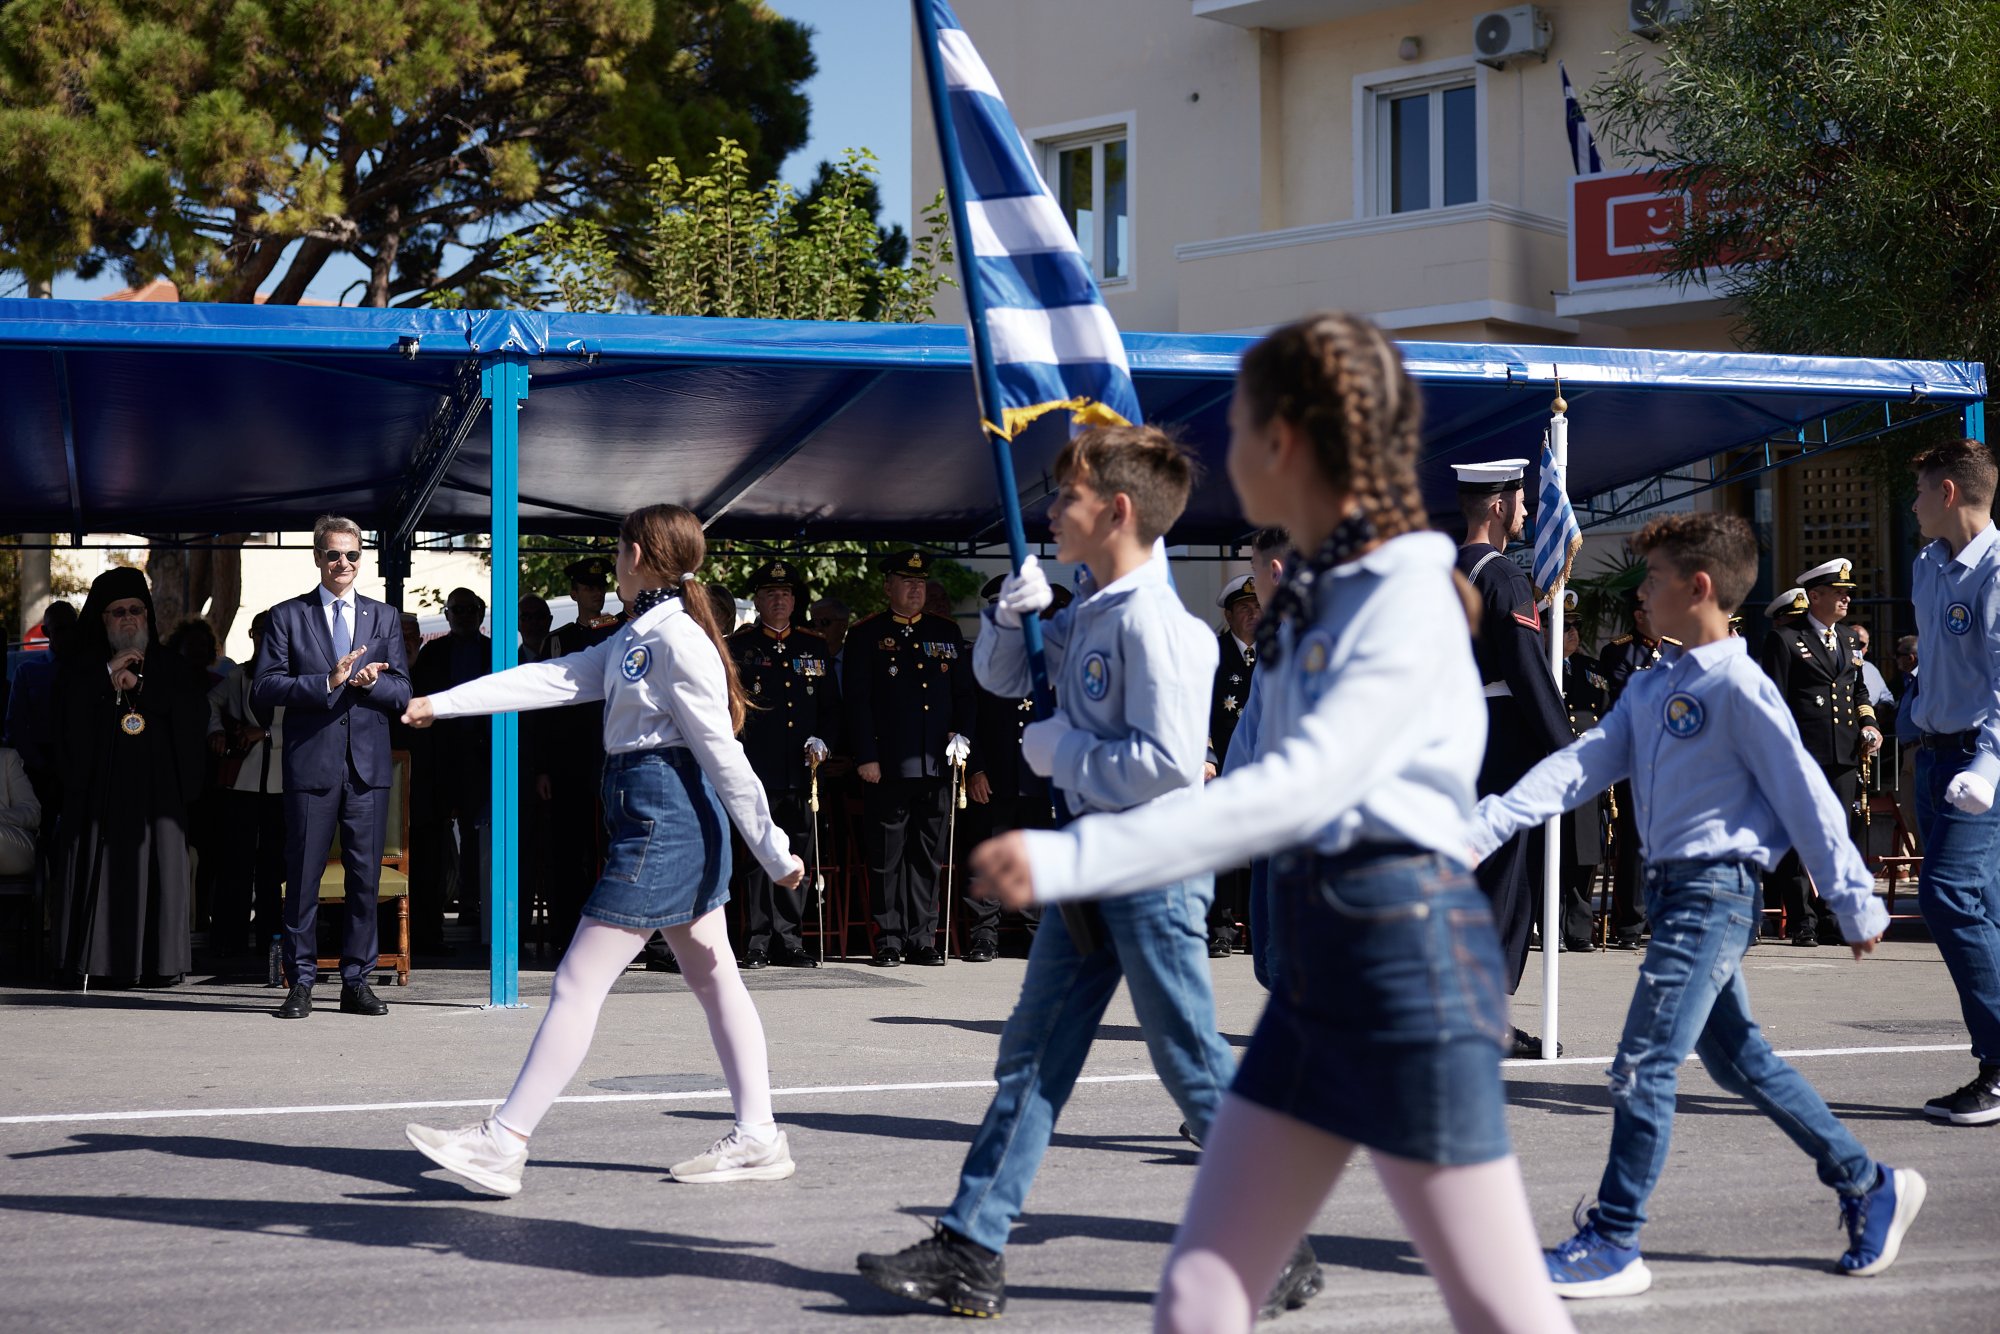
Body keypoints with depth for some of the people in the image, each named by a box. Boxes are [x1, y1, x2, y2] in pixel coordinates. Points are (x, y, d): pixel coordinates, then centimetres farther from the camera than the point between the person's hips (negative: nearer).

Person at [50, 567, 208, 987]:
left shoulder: (170, 665, 17)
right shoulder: (81, 663, 14)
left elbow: (193, 709, 1)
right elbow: (67, 705, -4)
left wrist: (139, 684, -6)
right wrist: (109, 673, -9)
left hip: (155, 783, 1)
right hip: (100, 783, -1)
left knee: (157, 865, -6)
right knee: (100, 866, -8)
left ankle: (157, 960, -7)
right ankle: (100, 958, -8)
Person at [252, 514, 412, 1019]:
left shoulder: (384, 618, 14)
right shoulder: (287, 616, 6)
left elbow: (402, 693, 8)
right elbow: (264, 689, -4)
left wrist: (369, 682, -13)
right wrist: (329, 681, -15)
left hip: (369, 766, 2)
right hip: (311, 763, -2)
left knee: (365, 876, 3)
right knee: (303, 877, -1)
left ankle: (357, 982, 11)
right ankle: (301, 983, 7)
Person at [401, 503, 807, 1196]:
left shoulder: (677, 639, -15)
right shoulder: (635, 637, 14)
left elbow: (723, 752, -16)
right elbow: (554, 678, 14)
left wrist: (773, 849, -14)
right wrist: (442, 702, 11)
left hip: (663, 818, -10)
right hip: (678, 822, 10)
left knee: (578, 982, -7)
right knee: (712, 977, 10)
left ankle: (503, 1142, -5)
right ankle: (757, 1138, 14)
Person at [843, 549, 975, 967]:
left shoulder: (947, 632, 14)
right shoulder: (866, 634, 3)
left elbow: (964, 692, 16)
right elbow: (857, 700, -2)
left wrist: (963, 736, 1)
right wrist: (865, 756, -8)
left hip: (936, 764, 3)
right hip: (887, 767, -3)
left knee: (928, 856, 7)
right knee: (887, 857, 0)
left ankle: (923, 940, 13)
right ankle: (890, 942, 6)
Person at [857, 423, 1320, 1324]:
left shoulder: (1153, 623, -19)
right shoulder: (1085, 617, 9)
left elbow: (1168, 765, -27)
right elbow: (1001, 676, 23)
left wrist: (1059, 749, -15)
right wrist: (1010, 615, 2)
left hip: (1156, 872, -9)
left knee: (1192, 1065, 0)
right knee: (1031, 1057, 8)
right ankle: (970, 1250, 12)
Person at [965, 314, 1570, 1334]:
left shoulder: (1407, 598, -14)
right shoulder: (1309, 596, 13)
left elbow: (1302, 787, -26)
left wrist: (1076, 858, -31)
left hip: (1408, 954, -9)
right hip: (1314, 961, 9)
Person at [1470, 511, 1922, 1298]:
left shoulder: (1738, 685, -13)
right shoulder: (1650, 689, 12)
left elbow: (1806, 796, -12)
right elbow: (1582, 765, 3)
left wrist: (1855, 904, -9)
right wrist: (1486, 828, -9)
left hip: (1714, 893, -9)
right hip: (1672, 890, 9)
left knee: (1643, 1067, -9)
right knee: (1738, 1060, 16)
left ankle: (1613, 1247, -1)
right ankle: (1870, 1187, 29)